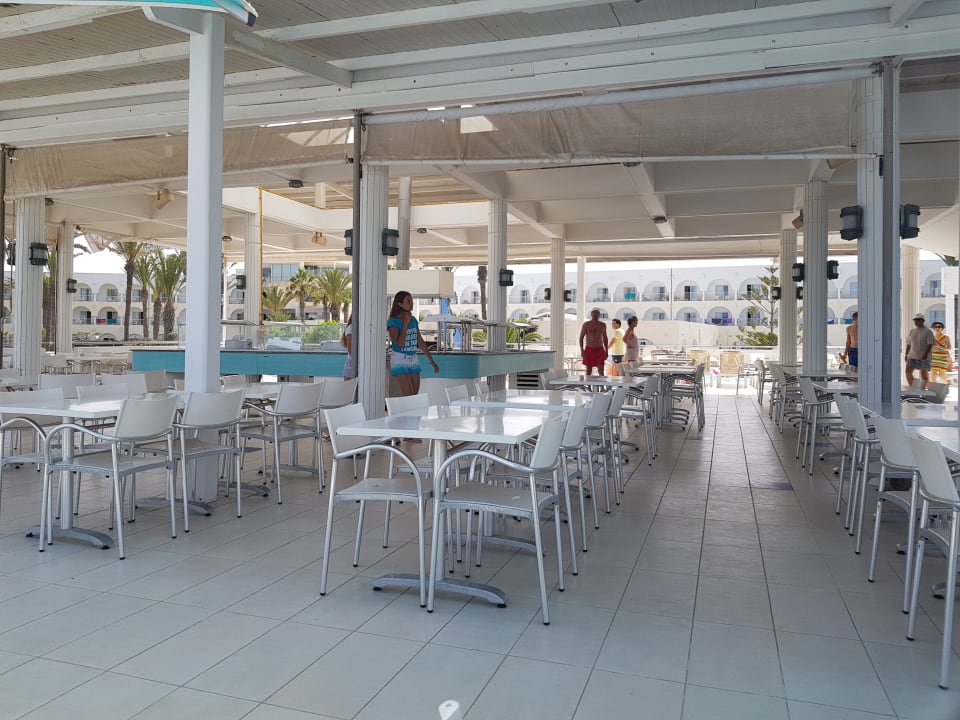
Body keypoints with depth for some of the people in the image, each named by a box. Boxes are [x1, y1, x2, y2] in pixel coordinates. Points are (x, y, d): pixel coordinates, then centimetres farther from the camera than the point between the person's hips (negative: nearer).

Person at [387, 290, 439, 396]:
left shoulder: (414, 320, 7)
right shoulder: (393, 321, -11)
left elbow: (420, 342, 13)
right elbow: (399, 343, -20)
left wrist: (432, 361, 14)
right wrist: (405, 323, -18)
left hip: (414, 360, 6)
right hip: (399, 360, -6)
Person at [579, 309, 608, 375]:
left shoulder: (602, 325, 7)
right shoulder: (586, 324, -2)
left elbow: (605, 338, 15)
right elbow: (581, 337, -1)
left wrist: (606, 351, 11)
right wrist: (581, 350, -10)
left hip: (600, 349, 2)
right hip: (589, 349, -2)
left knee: (601, 371, -4)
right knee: (589, 371, 1)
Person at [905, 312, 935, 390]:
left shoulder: (928, 331, -5)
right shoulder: (912, 331, 12)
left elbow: (930, 344, -11)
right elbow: (909, 344, 17)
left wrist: (926, 354, -22)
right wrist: (906, 354, 12)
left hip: (923, 357, -5)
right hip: (912, 356, 5)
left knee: (924, 374, 3)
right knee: (908, 372, -4)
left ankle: (924, 389, 13)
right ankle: (911, 388, 8)